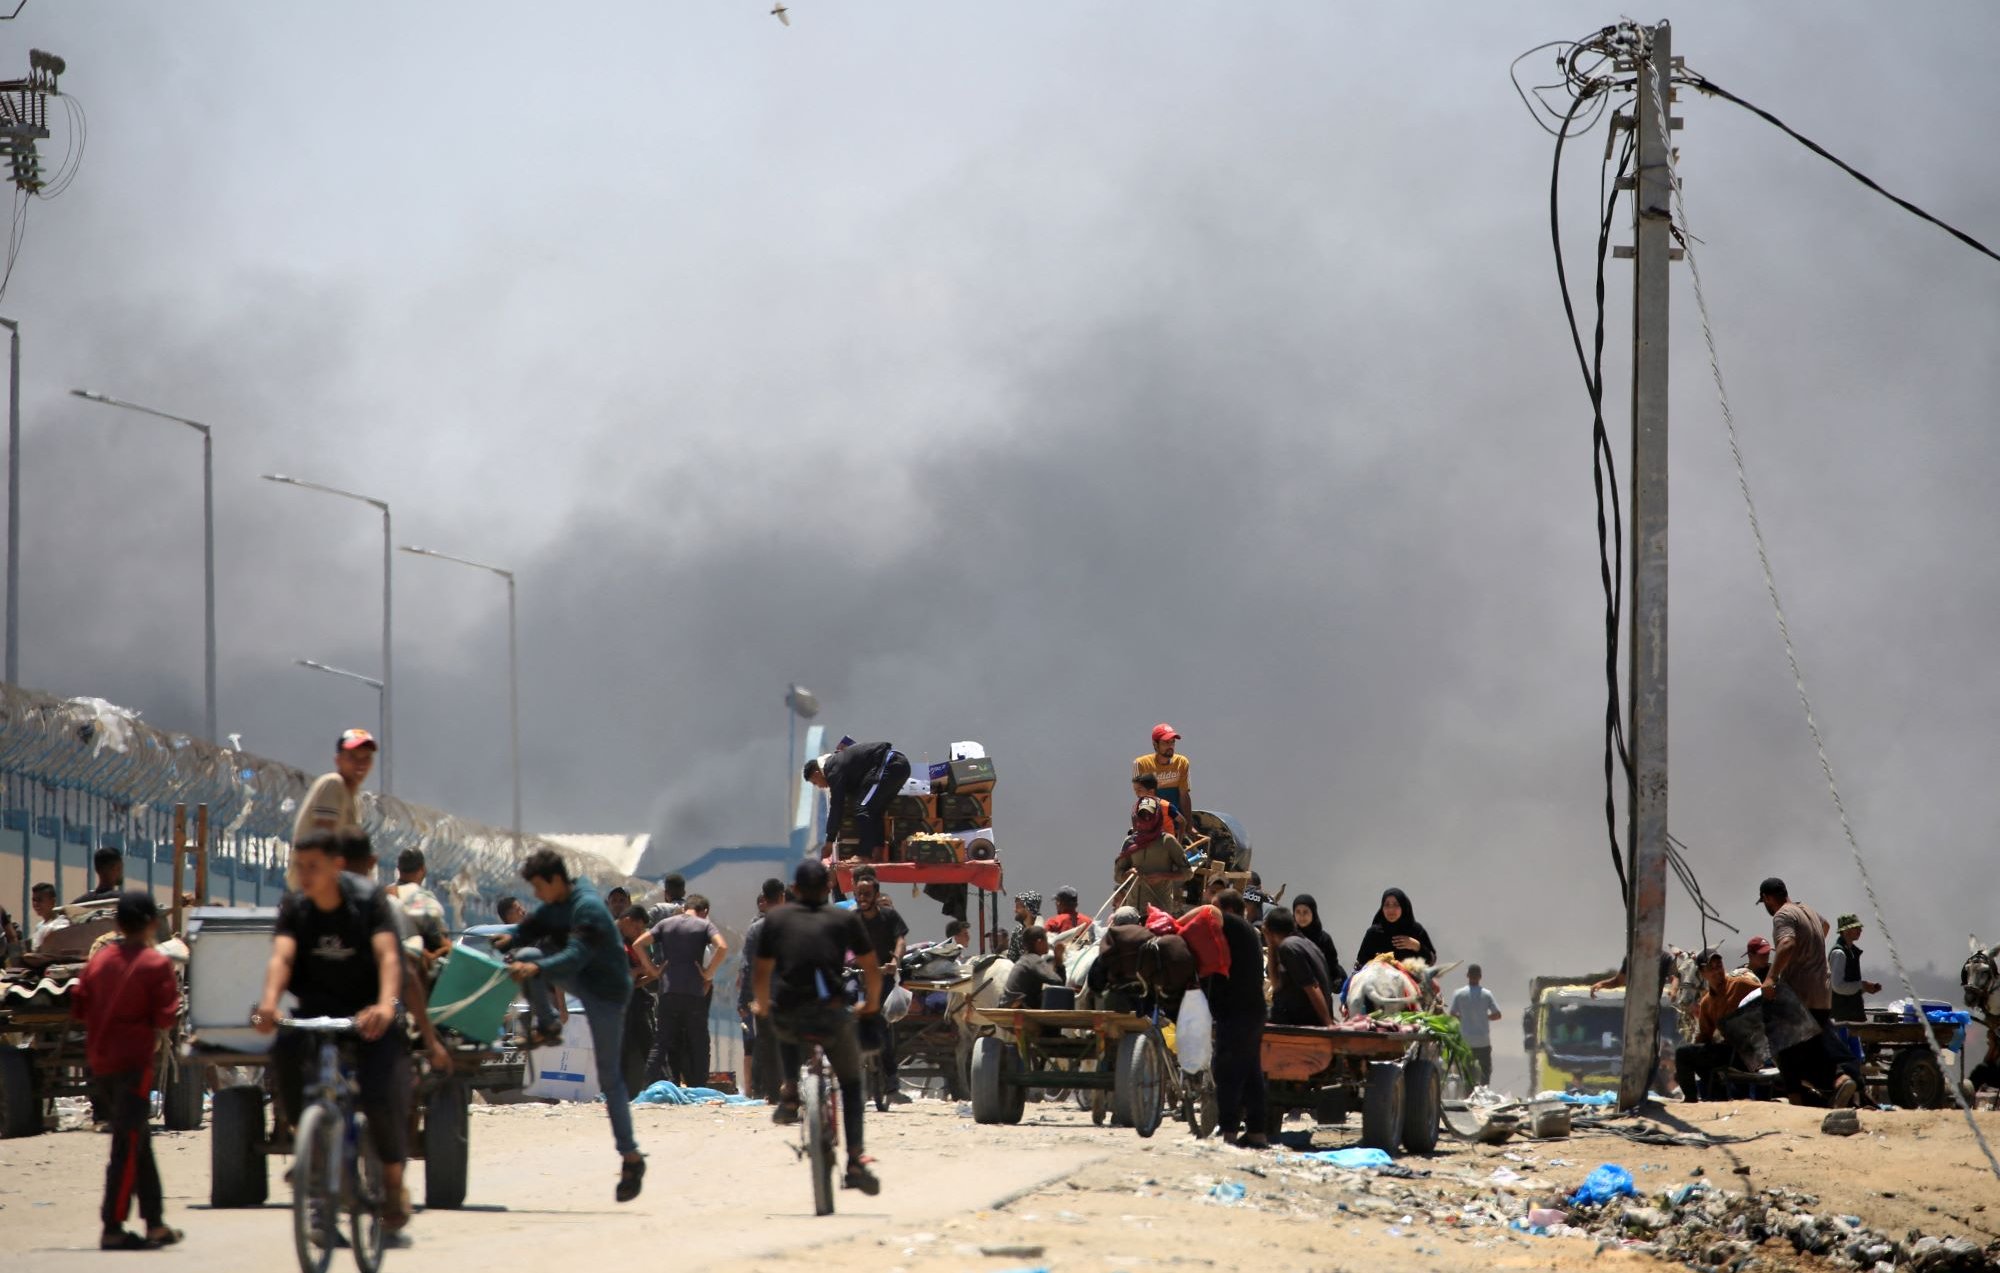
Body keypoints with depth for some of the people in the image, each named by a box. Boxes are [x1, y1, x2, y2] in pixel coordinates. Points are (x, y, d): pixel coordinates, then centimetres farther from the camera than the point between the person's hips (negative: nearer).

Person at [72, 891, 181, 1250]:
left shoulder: (99, 959, 7)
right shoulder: (156, 964, -9)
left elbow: (79, 1008, 9)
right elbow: (165, 1017, -13)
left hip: (99, 1060, 7)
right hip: (133, 1060, -7)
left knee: (137, 1140, 15)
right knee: (128, 1144, -5)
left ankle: (155, 1223, 19)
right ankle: (113, 1230, -10)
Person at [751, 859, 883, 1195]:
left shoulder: (777, 918, 13)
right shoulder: (844, 919, 11)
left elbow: (762, 972, 15)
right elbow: (872, 969, 14)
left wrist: (761, 1005, 33)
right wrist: (872, 1002, 33)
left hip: (786, 1016, 1)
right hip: (831, 1014, -1)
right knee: (851, 1082, 18)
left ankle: (789, 1093, 19)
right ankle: (856, 1159, 3)